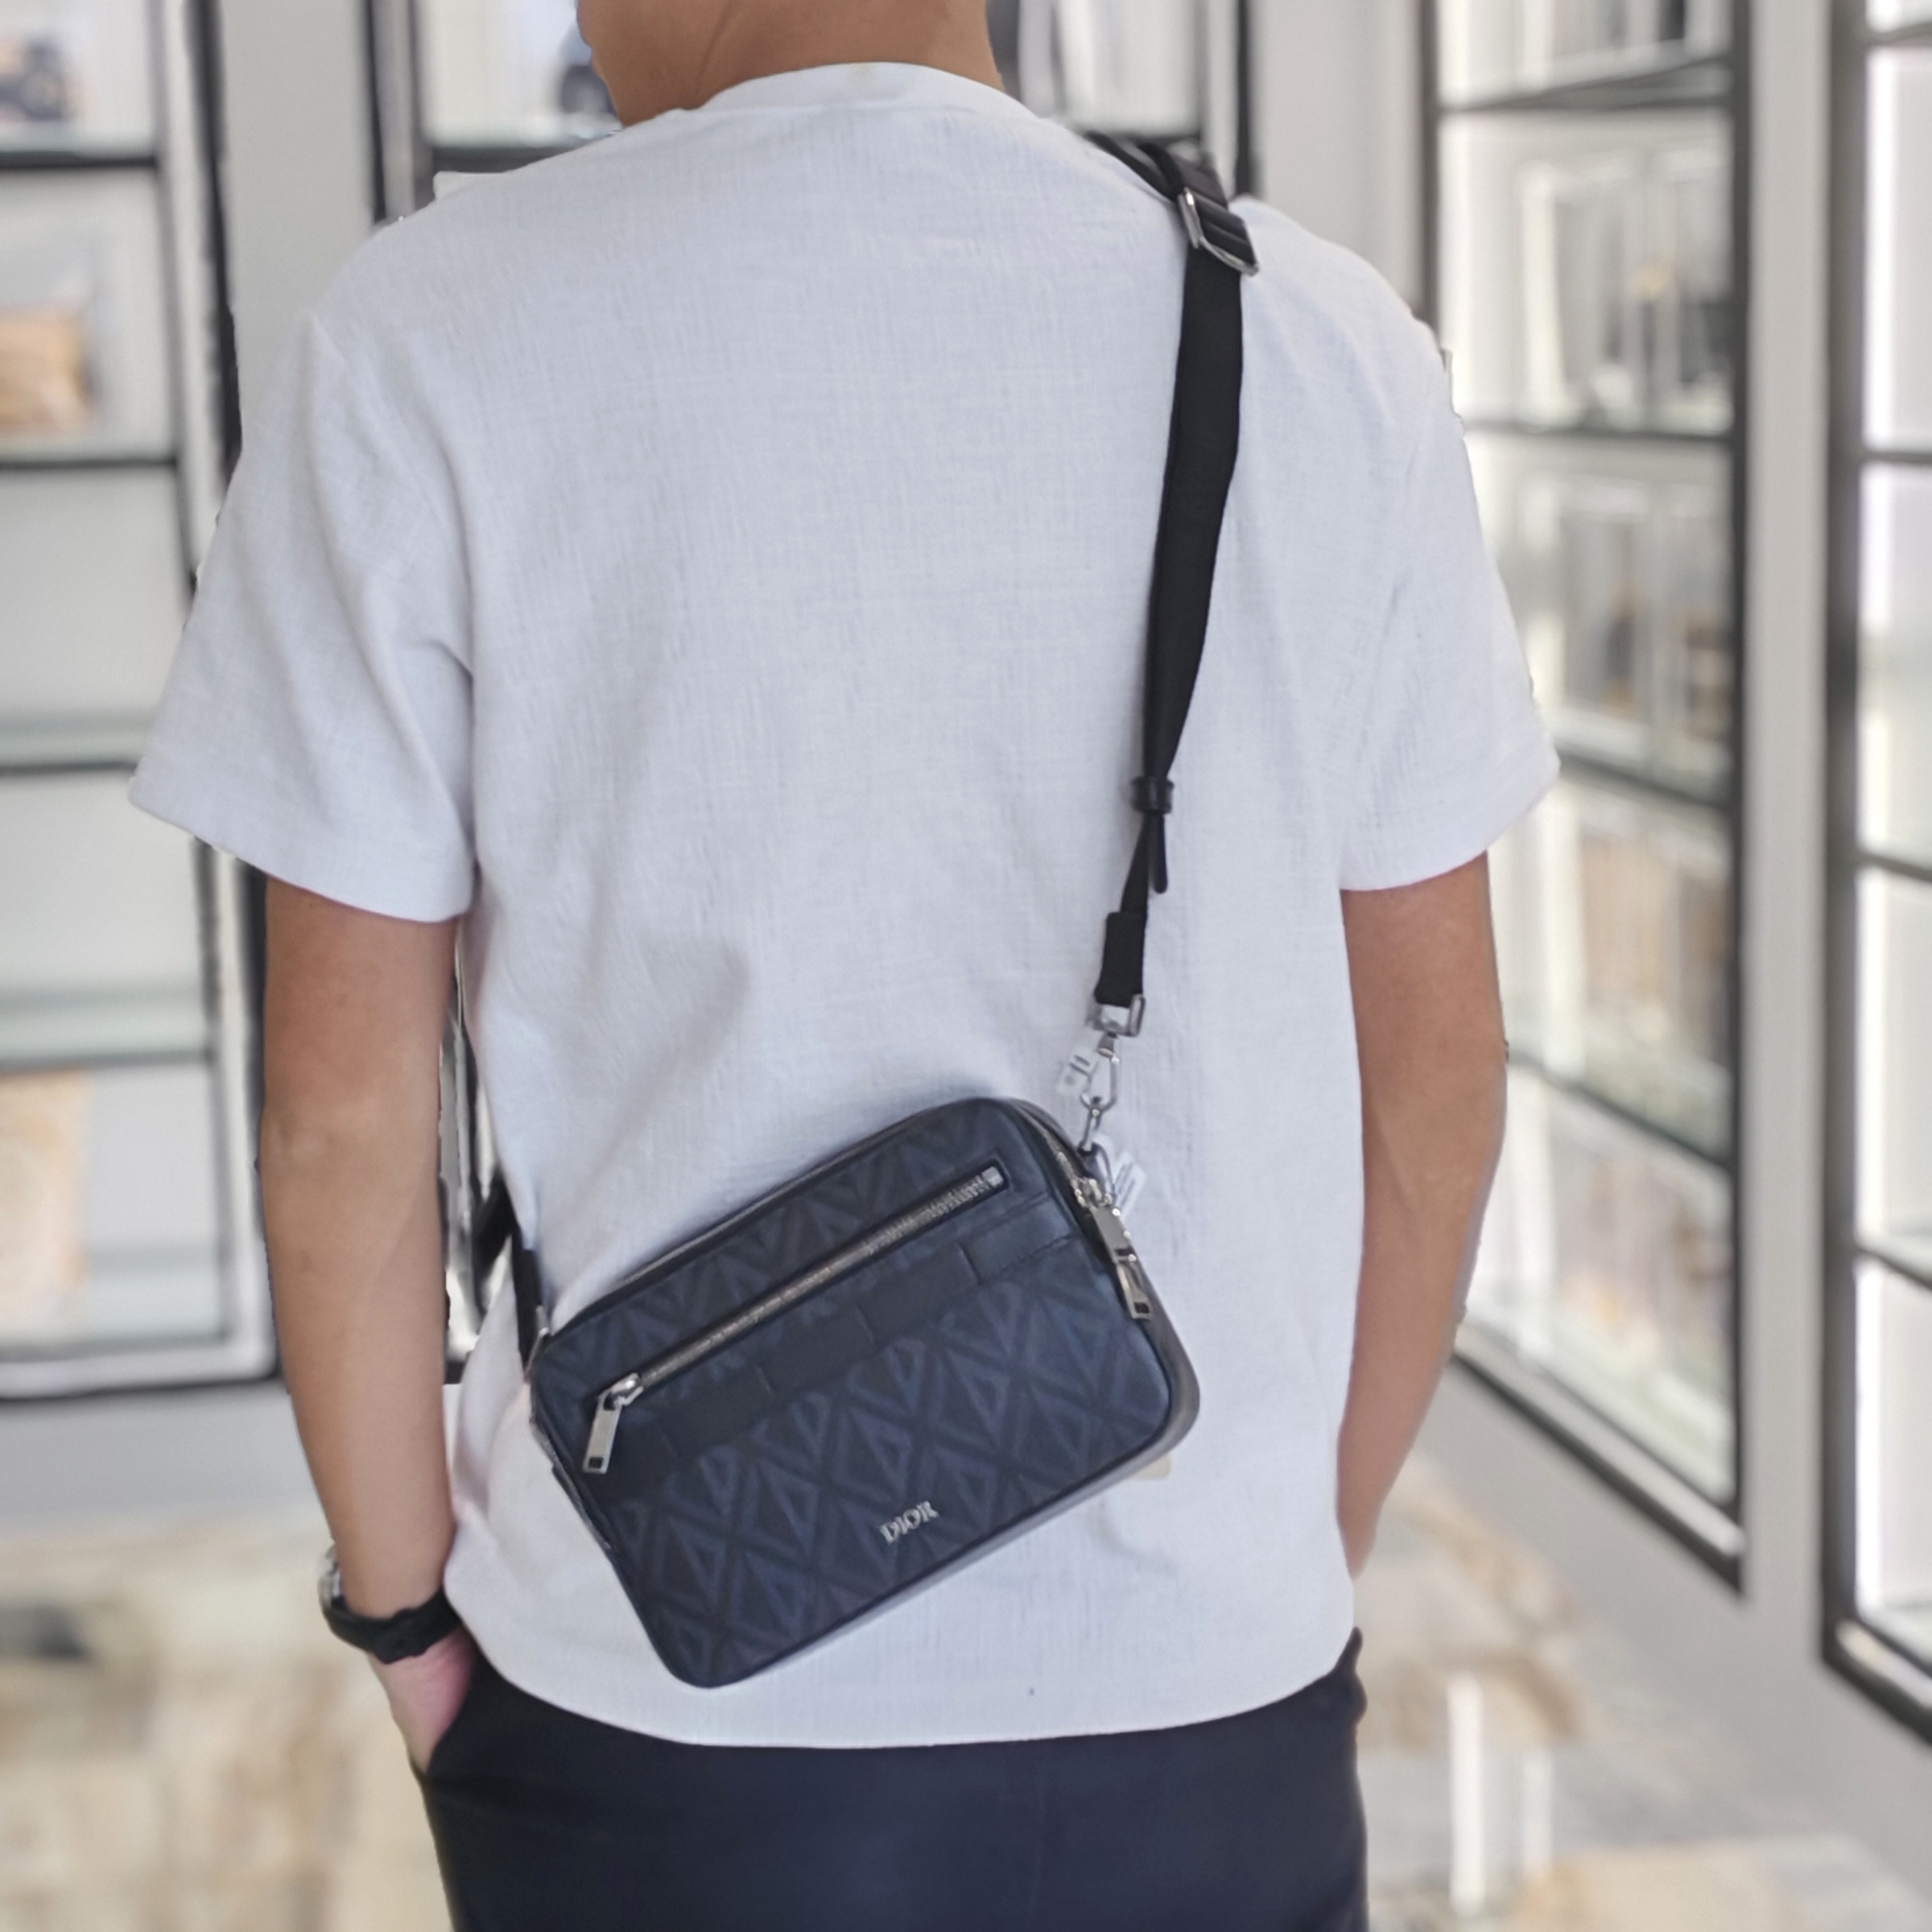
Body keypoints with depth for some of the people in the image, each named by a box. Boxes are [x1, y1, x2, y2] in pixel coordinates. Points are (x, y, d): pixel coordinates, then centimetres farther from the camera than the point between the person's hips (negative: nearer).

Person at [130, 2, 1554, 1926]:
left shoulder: (424, 343, -11)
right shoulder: (1328, 340, -4)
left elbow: (340, 1117, -8)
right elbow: (1435, 1081, 1)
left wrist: (406, 1614, 6)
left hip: (659, 1717, -1)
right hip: (1210, 1709, 2)